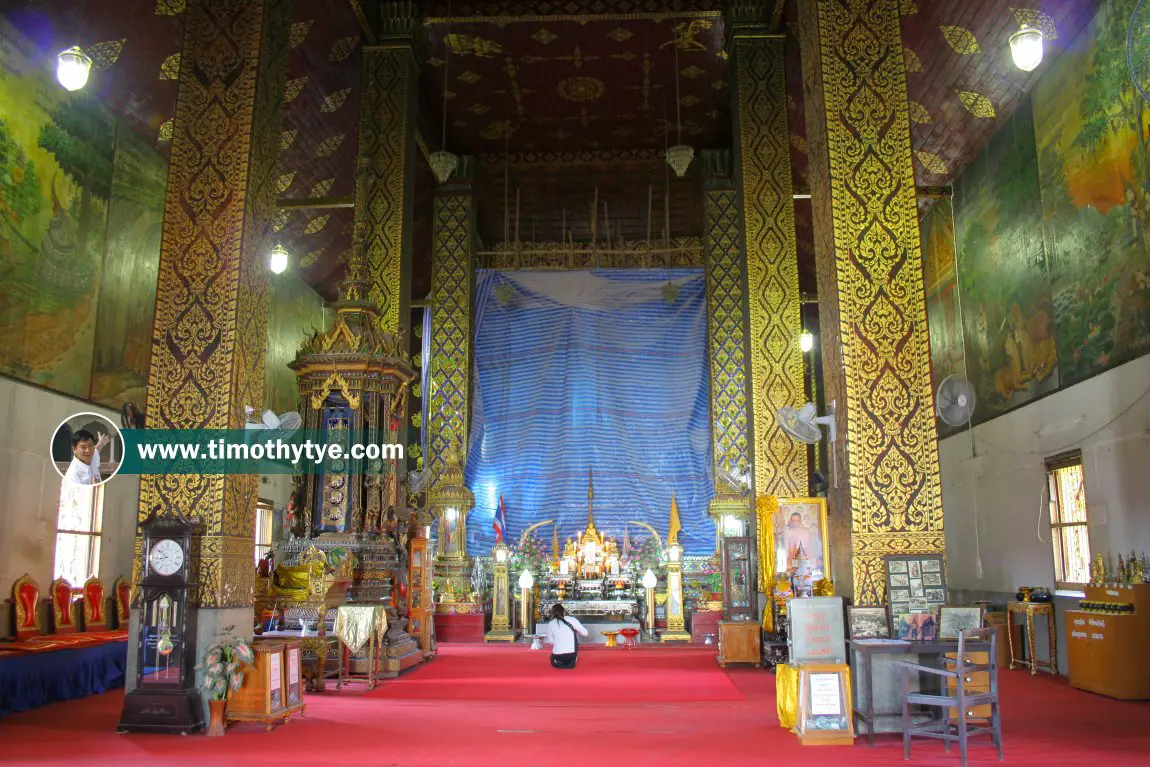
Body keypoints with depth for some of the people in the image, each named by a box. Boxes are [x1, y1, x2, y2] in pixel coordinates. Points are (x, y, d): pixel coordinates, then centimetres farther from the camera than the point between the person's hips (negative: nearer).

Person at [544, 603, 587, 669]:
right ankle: (572, 661, 13)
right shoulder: (572, 619, -1)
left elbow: (550, 641, 5)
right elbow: (585, 633, 6)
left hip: (557, 656, 1)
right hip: (572, 655, -1)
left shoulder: (550, 624, 0)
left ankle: (559, 663, 3)